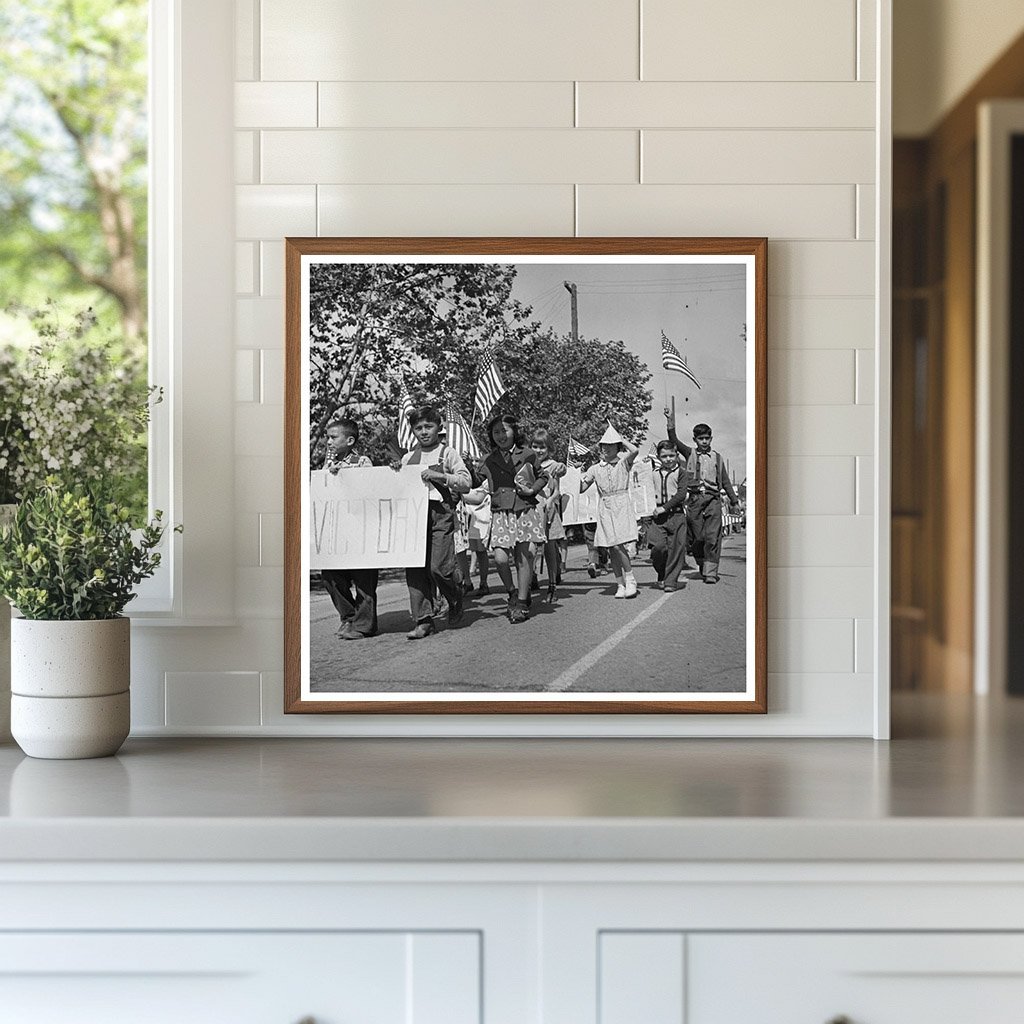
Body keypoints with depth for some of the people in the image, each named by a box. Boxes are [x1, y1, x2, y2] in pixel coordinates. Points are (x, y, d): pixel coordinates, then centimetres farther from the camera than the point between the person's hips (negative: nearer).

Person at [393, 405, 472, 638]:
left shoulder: (448, 453, 6)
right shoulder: (408, 458, 18)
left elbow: (466, 483, -1)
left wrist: (440, 475, -11)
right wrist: (395, 473, 5)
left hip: (441, 513, -4)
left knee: (438, 566, -13)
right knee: (414, 568, -3)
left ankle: (456, 600, 17)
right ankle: (423, 620, 1)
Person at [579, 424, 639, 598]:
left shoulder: (623, 463, 2)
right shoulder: (595, 469, 11)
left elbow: (635, 450, -19)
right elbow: (581, 489, 13)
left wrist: (621, 439, -5)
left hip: (622, 507, -4)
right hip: (604, 510, 4)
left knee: (618, 545, -16)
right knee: (612, 549, 3)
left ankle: (630, 579, -2)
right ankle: (621, 584, 10)